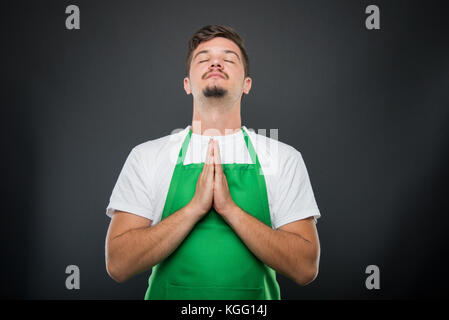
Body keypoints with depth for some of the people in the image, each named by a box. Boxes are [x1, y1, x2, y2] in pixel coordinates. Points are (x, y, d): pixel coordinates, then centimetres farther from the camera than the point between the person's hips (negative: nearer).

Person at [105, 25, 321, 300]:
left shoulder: (285, 158, -3)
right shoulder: (145, 156, -3)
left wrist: (230, 208, -19)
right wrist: (196, 206, -19)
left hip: (255, 297, 1)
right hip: (169, 293, 0)